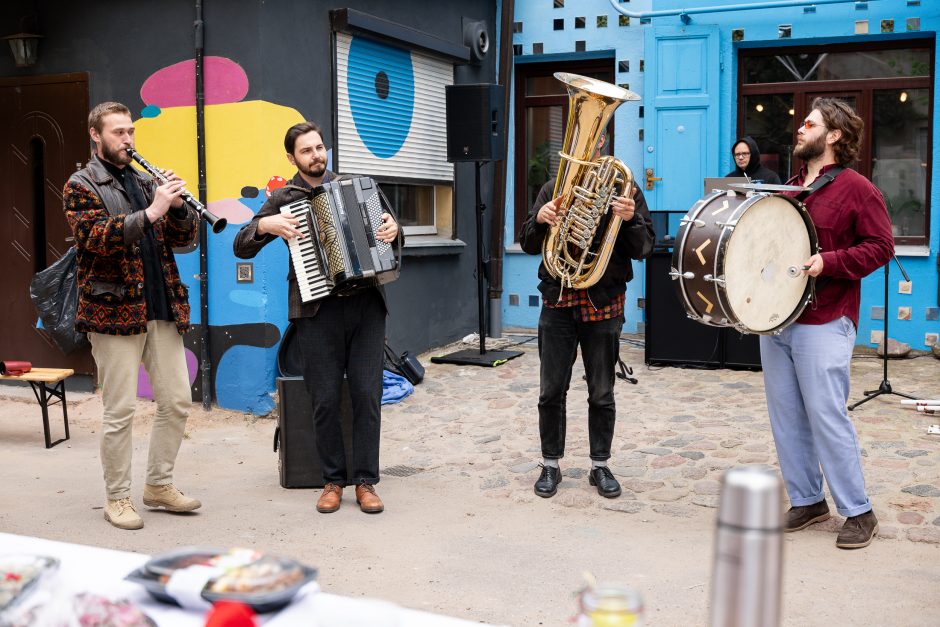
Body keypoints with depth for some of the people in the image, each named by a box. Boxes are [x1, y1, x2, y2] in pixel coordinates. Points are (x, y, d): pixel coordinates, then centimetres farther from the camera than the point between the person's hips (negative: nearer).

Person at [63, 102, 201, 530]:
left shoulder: (145, 182, 16)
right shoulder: (81, 186, 0)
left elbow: (184, 238, 11)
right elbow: (96, 238, -18)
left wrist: (176, 205, -9)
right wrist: (150, 212, -26)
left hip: (162, 309, 6)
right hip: (114, 312, -6)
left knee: (177, 401, 7)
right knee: (119, 410, -1)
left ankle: (159, 485, 21)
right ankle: (117, 498, 12)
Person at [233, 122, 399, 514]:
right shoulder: (282, 198, 7)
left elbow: (381, 226, 23)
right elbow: (241, 248, 5)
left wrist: (393, 228, 1)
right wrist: (265, 225, -13)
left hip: (365, 304, 2)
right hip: (317, 309, -2)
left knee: (367, 394, -1)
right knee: (325, 399, 0)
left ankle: (366, 482, 8)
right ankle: (333, 481, 15)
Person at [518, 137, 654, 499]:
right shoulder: (553, 188, 8)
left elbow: (643, 248, -3)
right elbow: (528, 244, 6)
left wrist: (631, 219, -22)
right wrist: (539, 219, -15)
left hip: (604, 303, -1)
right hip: (558, 302, 1)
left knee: (602, 394, 8)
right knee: (552, 391, 6)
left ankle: (600, 466, 22)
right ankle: (551, 466, 20)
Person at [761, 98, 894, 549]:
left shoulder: (856, 189, -4)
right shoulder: (789, 189, 17)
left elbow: (880, 247, -9)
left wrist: (828, 262, -20)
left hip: (823, 322, -7)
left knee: (827, 416, -6)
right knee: (786, 416, 9)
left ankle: (858, 513, 7)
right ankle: (806, 500, 22)